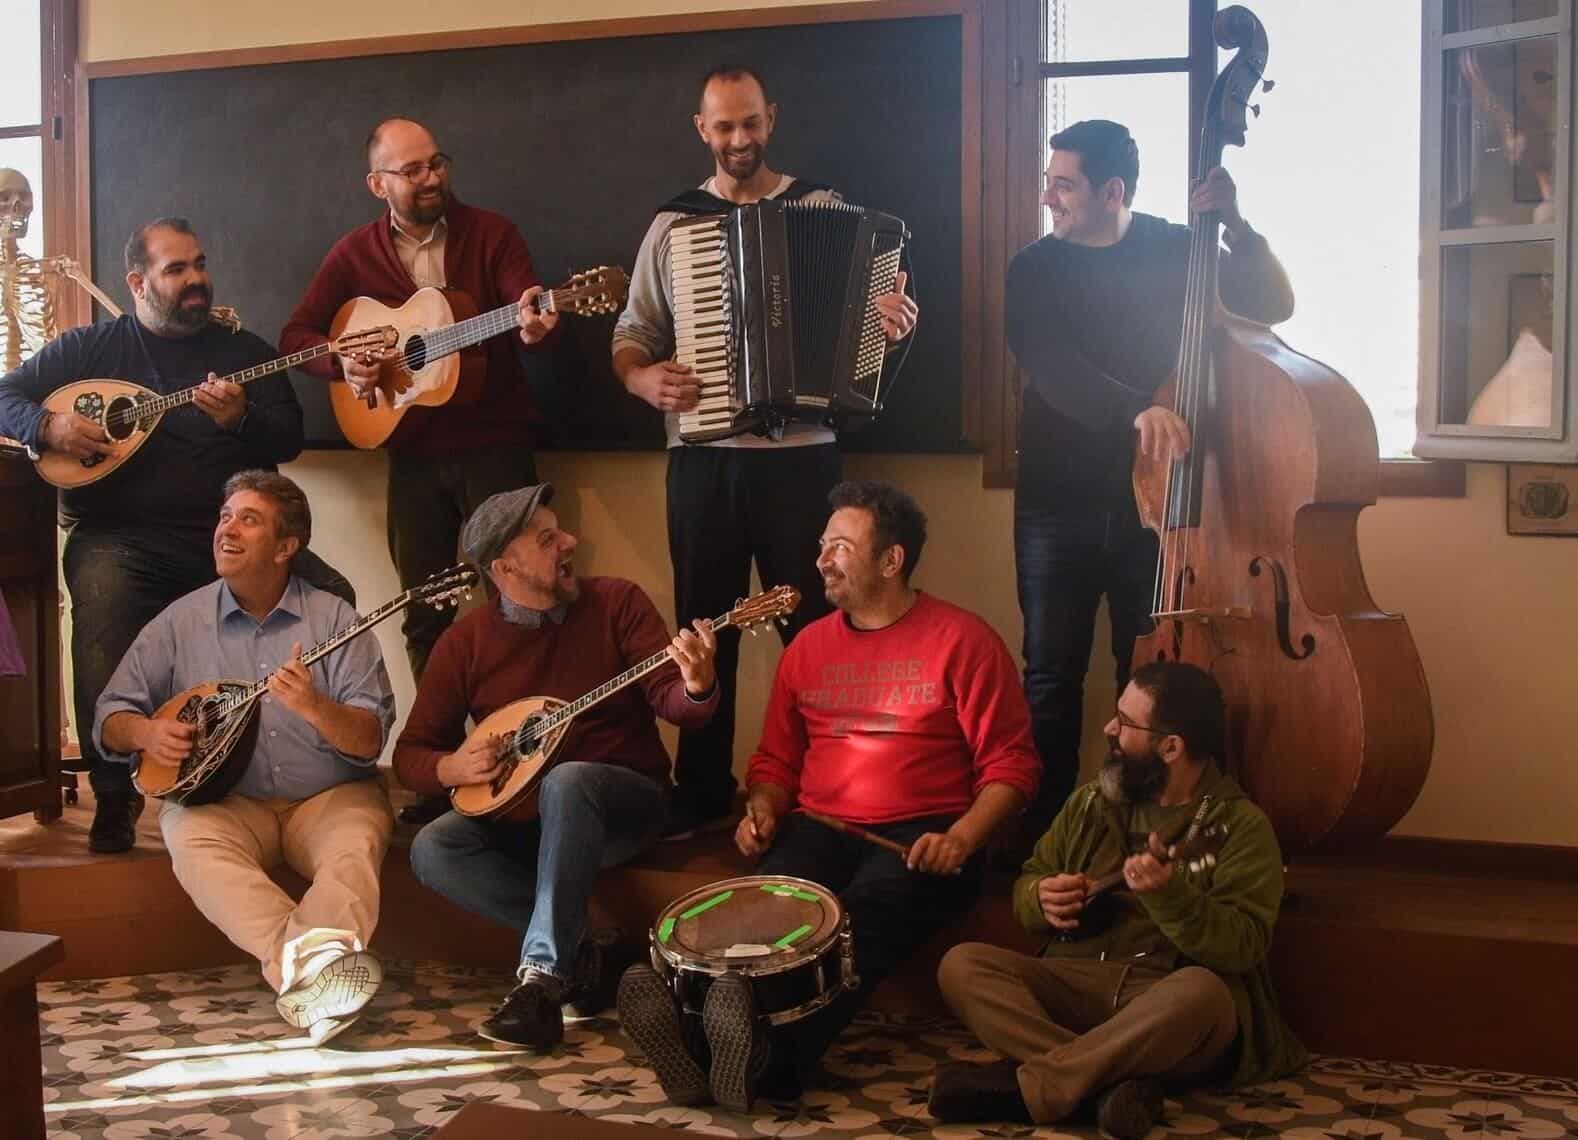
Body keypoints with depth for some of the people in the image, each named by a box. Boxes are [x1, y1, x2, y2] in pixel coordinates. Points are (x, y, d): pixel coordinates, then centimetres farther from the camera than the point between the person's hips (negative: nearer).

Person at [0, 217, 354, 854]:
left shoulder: (245, 351, 16)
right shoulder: (89, 347, 13)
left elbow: (289, 439, 6)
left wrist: (241, 419, -16)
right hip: (121, 537, -2)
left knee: (332, 597, -23)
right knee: (101, 601, -36)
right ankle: (114, 794, -27)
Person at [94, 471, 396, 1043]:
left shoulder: (333, 619, 1)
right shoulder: (181, 621, 8)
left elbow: (371, 741, -6)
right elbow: (110, 718, 12)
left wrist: (314, 708, -26)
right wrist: (147, 732, -11)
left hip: (328, 797, -1)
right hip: (223, 799, 1)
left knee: (359, 839, -33)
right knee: (190, 837, -32)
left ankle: (316, 959, -54)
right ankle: (308, 959, -48)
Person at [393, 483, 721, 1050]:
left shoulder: (617, 601, -3)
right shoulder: (465, 642, 0)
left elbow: (669, 701, -10)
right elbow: (411, 753, 4)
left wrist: (696, 685, -34)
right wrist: (451, 767, -19)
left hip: (624, 801, -3)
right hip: (519, 815, 3)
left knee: (567, 780, -37)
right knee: (433, 849, -25)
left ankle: (543, 974, -35)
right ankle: (583, 957, -19)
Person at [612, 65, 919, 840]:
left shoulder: (824, 208, 4)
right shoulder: (673, 224, 8)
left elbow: (865, 308, 5)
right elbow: (630, 334, 9)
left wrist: (896, 322, -17)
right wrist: (646, 379, -13)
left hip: (800, 455, -2)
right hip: (703, 460, 2)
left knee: (813, 626, 3)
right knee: (704, 629, 9)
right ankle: (703, 793, 21)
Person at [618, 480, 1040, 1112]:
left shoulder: (962, 639, 1)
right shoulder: (808, 645, 17)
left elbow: (1011, 764, -3)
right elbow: (776, 759, 23)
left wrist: (960, 839, -19)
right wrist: (764, 811, 1)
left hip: (922, 835, -4)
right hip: (819, 826, 4)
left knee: (862, 916, -37)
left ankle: (777, 1055, -61)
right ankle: (697, 1024, -57)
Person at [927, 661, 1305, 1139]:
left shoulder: (1241, 825, -3)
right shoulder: (1092, 801, 12)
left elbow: (1243, 947, -12)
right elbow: (1028, 882, 18)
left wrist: (1170, 895, -30)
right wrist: (1043, 899, -7)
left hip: (1171, 1000, -4)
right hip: (1076, 983, 5)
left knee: (1203, 991, -39)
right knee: (962, 964, -18)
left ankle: (1027, 1083, -31)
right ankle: (1114, 1079, -34)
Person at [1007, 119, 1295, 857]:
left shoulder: (1175, 250, 2)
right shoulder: (1035, 268, 0)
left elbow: (1274, 306, -3)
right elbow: (1049, 366, -17)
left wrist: (1237, 227, -19)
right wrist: (1133, 411, -34)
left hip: (1153, 496, 0)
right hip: (1058, 501, 0)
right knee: (1052, 674, 2)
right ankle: (1040, 833, 12)